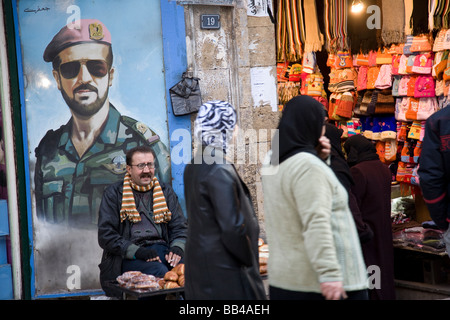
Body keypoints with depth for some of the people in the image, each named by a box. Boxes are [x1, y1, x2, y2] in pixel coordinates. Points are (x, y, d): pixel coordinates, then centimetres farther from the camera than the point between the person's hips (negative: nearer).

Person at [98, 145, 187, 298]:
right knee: (160, 271, -35)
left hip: (161, 248, 3)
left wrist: (177, 249, -8)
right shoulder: (113, 193, 7)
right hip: (127, 257, -3)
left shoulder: (165, 191, 18)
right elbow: (105, 235, -1)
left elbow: (180, 227, 16)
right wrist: (137, 251, -15)